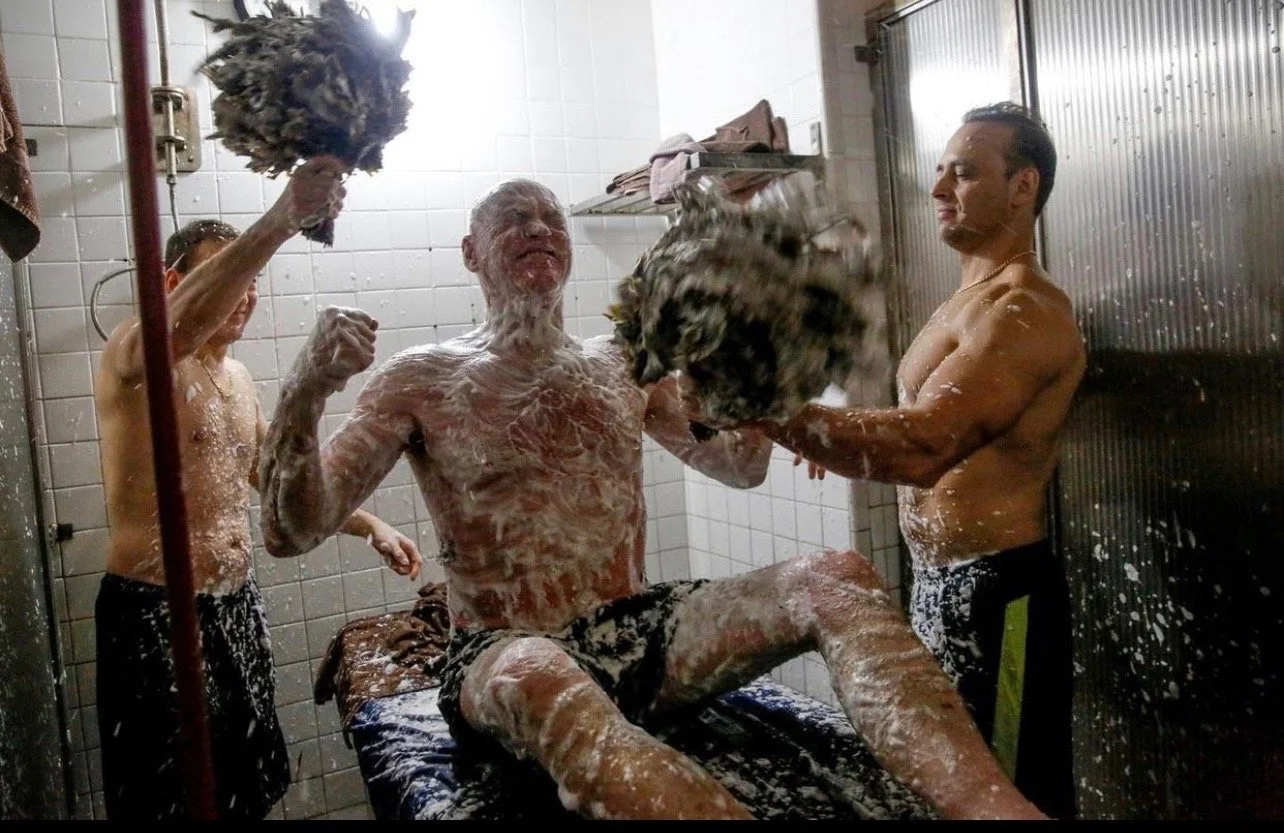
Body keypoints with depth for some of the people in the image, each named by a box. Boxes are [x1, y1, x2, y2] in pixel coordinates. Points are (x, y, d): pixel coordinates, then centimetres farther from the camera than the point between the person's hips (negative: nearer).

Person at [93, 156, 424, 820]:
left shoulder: (237, 377, 13)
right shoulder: (134, 353, -12)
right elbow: (179, 323, -38)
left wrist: (369, 525, 20)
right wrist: (282, 219, -46)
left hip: (236, 606, 8)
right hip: (155, 615, -8)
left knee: (248, 789, 17)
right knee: (172, 796, 2)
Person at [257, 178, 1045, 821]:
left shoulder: (623, 364, 12)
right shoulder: (423, 380, 1)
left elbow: (742, 466, 20)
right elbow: (292, 531, -6)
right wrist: (303, 396, -25)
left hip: (638, 629, 4)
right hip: (505, 656, -4)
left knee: (835, 578, -20)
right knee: (545, 683, -42)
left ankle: (993, 804, -39)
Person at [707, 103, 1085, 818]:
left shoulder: (1024, 309, -17)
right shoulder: (967, 302, 15)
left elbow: (923, 445, -31)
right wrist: (844, 441, 6)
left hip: (995, 594, -10)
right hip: (938, 584, 10)